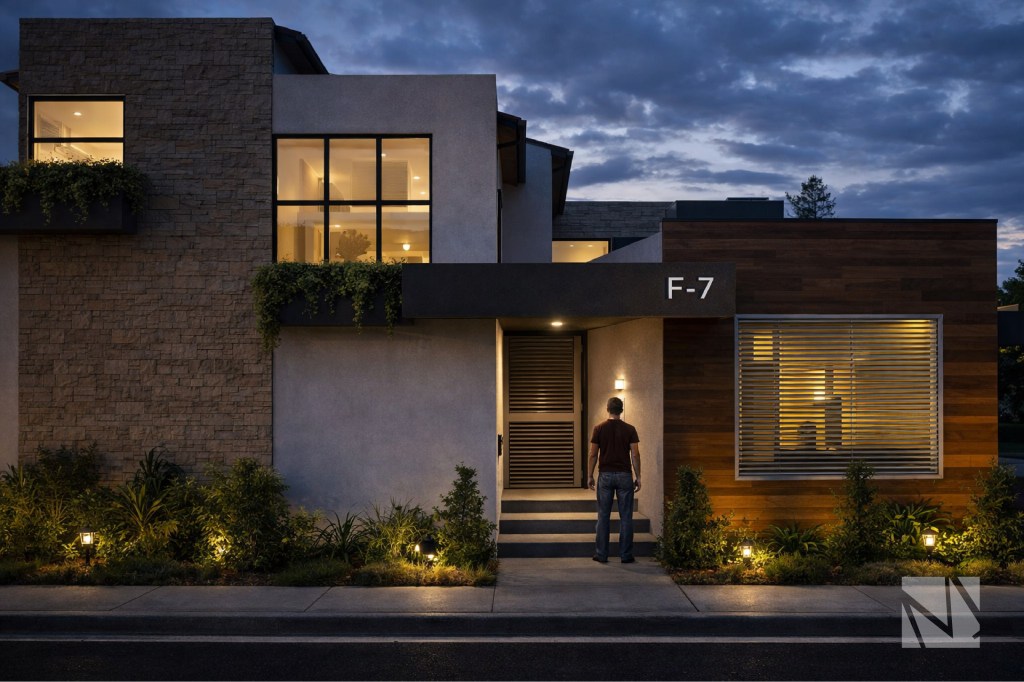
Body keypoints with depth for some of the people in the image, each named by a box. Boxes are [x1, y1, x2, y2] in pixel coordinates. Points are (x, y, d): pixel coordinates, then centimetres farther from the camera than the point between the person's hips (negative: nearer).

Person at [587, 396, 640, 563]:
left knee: (603, 516, 6)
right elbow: (635, 455, -4)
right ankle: (626, 555, 6)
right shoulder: (630, 429, -1)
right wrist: (638, 477, 2)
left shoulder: (599, 428, -1)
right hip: (624, 475, 0)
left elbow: (593, 455, -1)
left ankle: (602, 554, 8)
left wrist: (590, 476, 7)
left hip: (605, 475, 1)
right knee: (625, 517, 4)